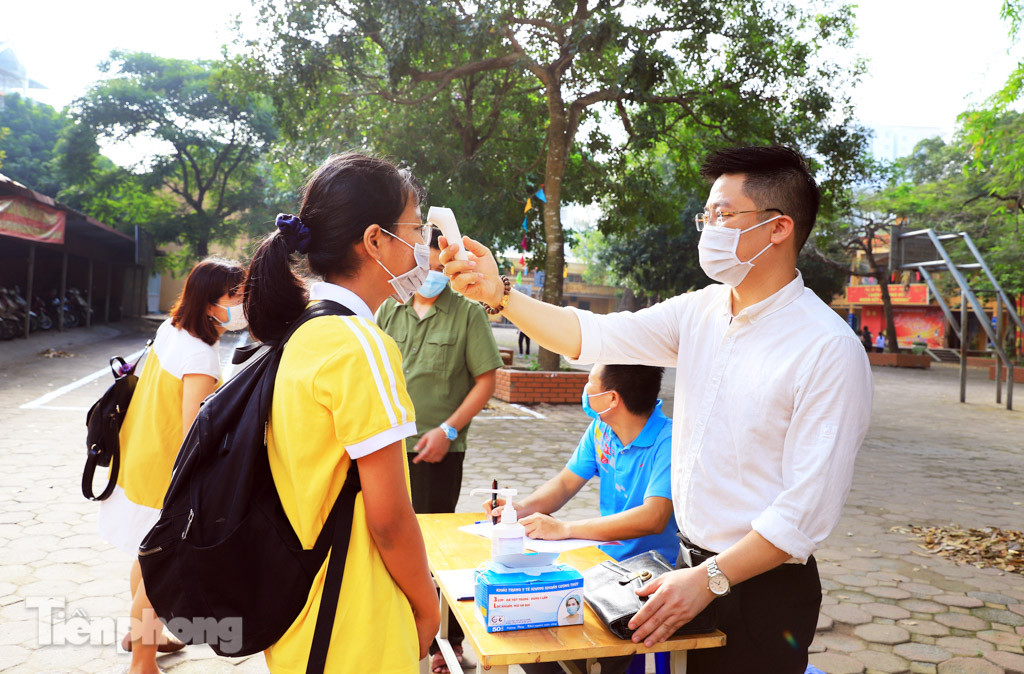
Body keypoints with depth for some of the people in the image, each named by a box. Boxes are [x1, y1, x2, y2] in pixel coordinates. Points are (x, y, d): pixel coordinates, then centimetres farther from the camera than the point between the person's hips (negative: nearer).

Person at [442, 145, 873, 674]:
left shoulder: (831, 350, -19)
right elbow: (591, 336, -4)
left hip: (762, 588, -6)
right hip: (691, 566, 6)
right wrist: (499, 295, -15)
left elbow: (808, 506, -21)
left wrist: (710, 580, -22)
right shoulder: (700, 311, 1)